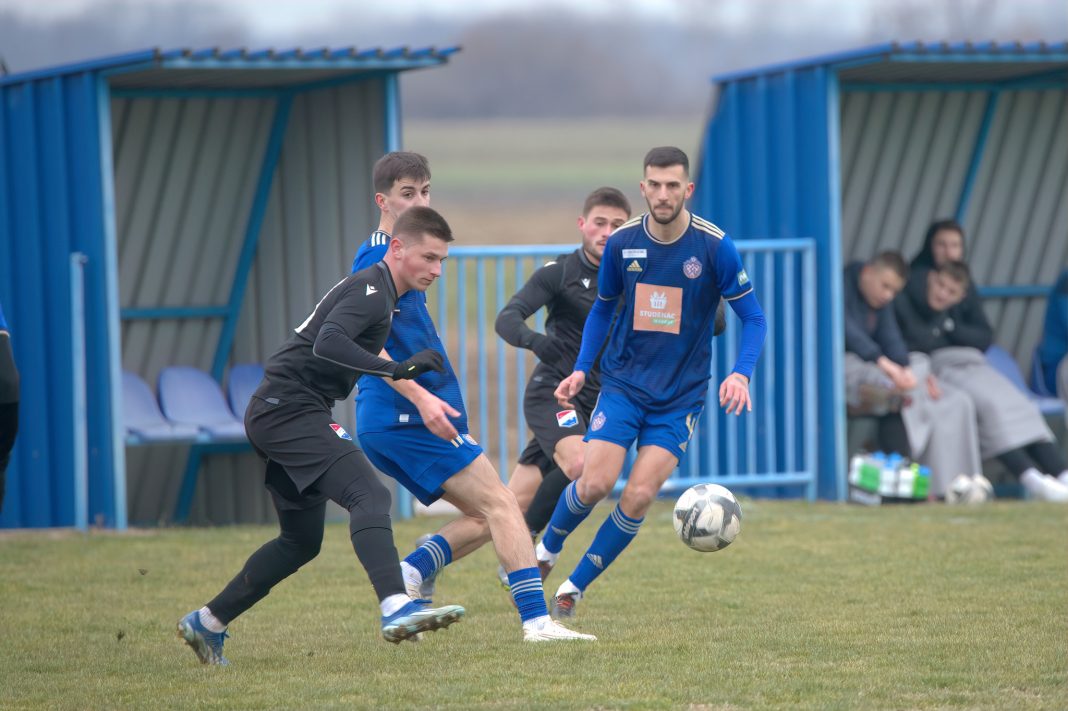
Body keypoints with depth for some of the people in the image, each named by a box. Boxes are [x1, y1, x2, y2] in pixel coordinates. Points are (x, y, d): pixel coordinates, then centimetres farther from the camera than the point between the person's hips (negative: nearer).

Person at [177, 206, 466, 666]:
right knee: (368, 496, -26)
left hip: (275, 415, 11)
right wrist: (397, 368, -33)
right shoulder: (370, 290, -13)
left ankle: (207, 624, 28)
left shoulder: (372, 290, 19)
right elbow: (327, 345, -29)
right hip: (290, 408, -11)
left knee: (302, 541, 19)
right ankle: (396, 608, -44)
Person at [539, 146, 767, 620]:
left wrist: (740, 373, -21)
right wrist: (581, 368, 2)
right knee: (594, 484, -13)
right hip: (623, 383, 1)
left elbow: (753, 318, -5)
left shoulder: (715, 247, -11)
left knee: (639, 496, -12)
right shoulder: (621, 243, -4)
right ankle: (546, 549, 18)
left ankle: (575, 585, 6)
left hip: (681, 395, -1)